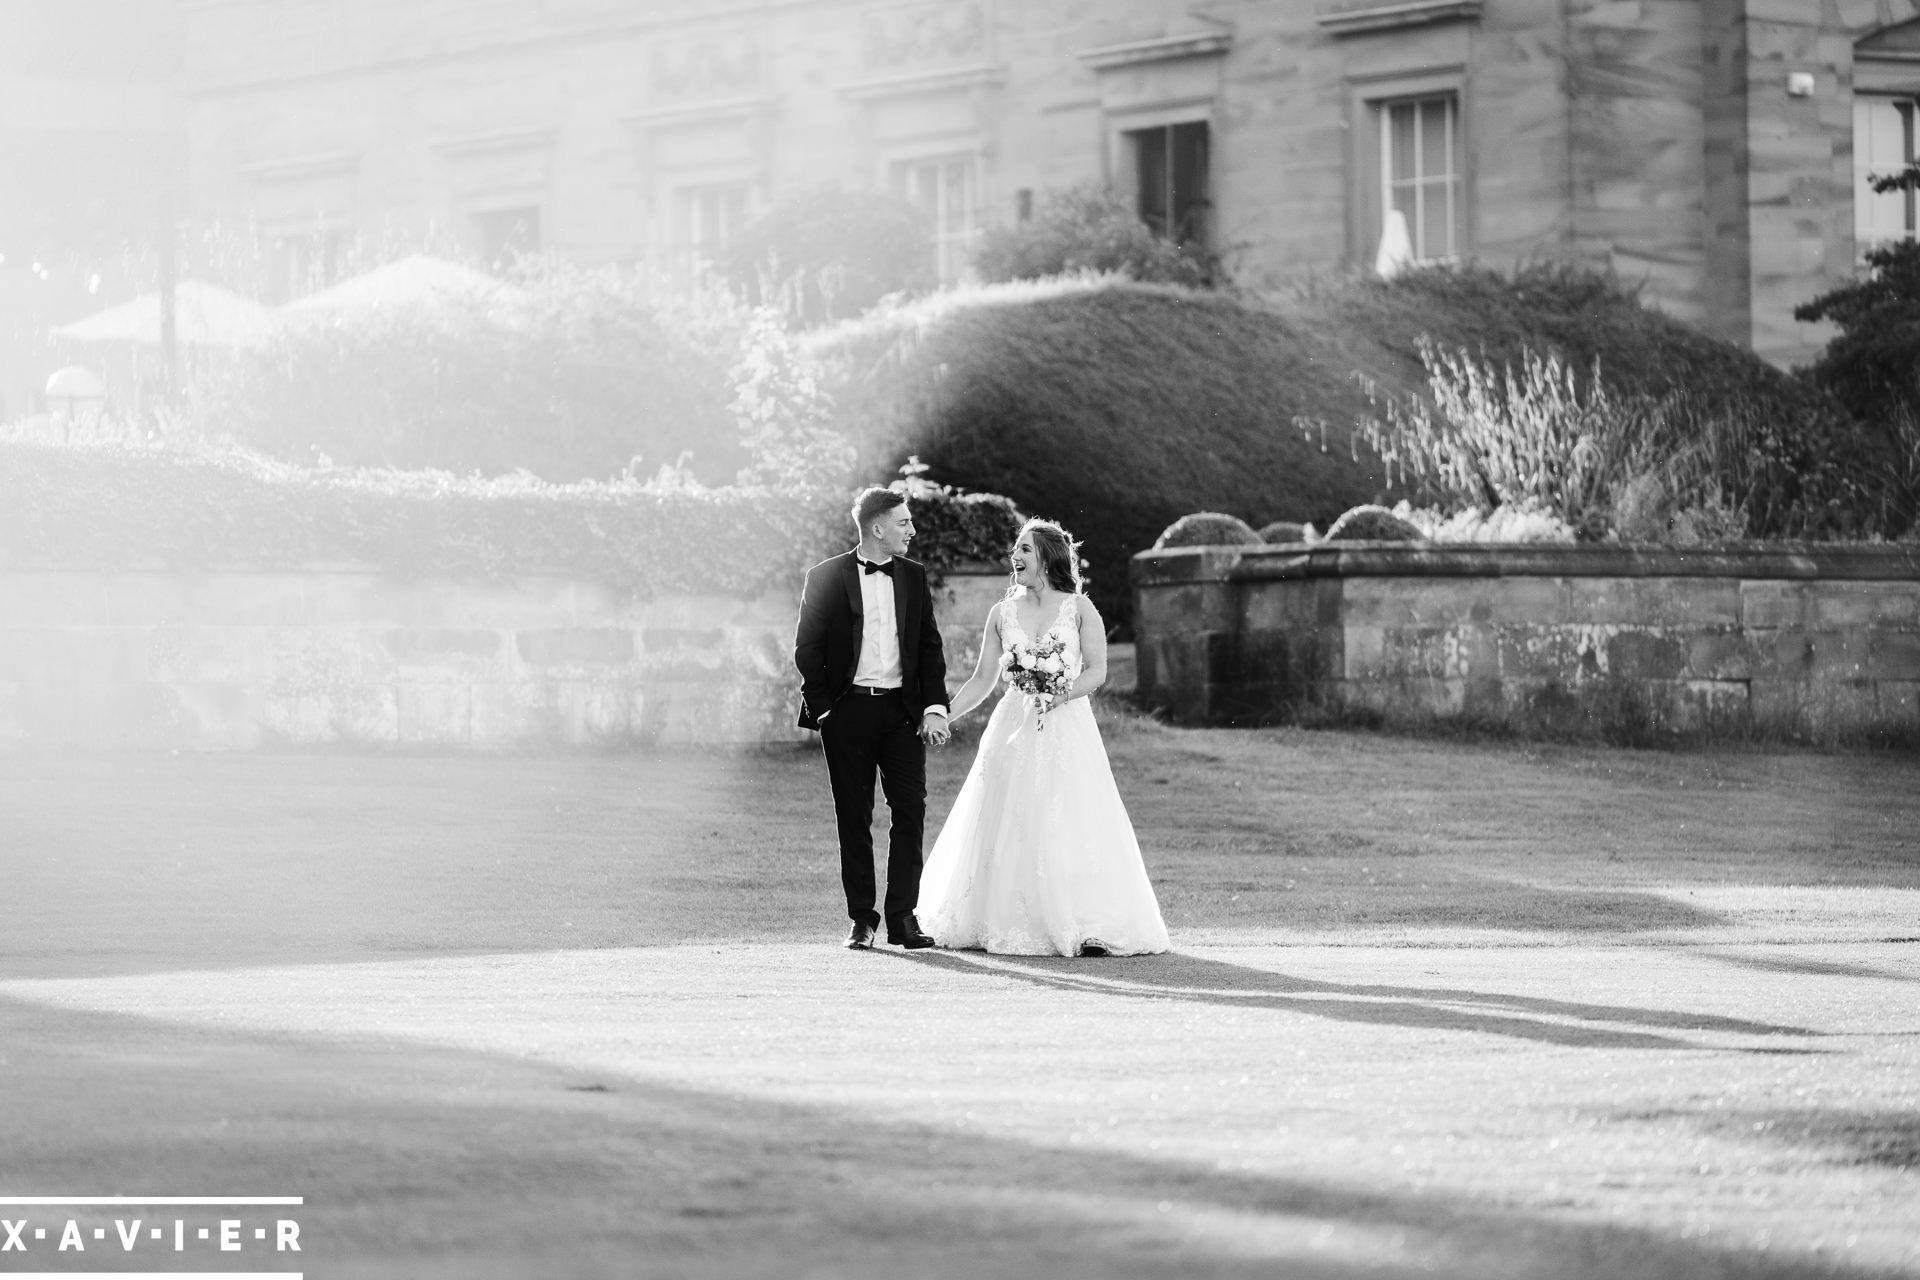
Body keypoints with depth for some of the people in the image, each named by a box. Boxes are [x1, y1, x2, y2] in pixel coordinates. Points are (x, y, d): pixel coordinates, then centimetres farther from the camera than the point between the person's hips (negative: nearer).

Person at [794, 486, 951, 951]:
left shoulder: (913, 576, 10)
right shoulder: (826, 577, 0)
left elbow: (930, 646, 10)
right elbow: (808, 649, 1)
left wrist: (935, 707, 0)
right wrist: (822, 708, -6)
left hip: (902, 709, 3)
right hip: (848, 710, -3)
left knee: (911, 811, -5)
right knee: (854, 819, 1)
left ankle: (903, 917, -1)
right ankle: (862, 919, 7)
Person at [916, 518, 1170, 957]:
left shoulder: (1078, 608, 1)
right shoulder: (1003, 613, 9)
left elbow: (1097, 671, -4)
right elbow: (983, 680, 12)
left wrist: (1059, 694, -19)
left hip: (1066, 728, -3)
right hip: (1013, 730, 3)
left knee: (1070, 828, -10)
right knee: (1010, 829, 0)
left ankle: (1088, 928, -8)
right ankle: (1012, 927, 6)